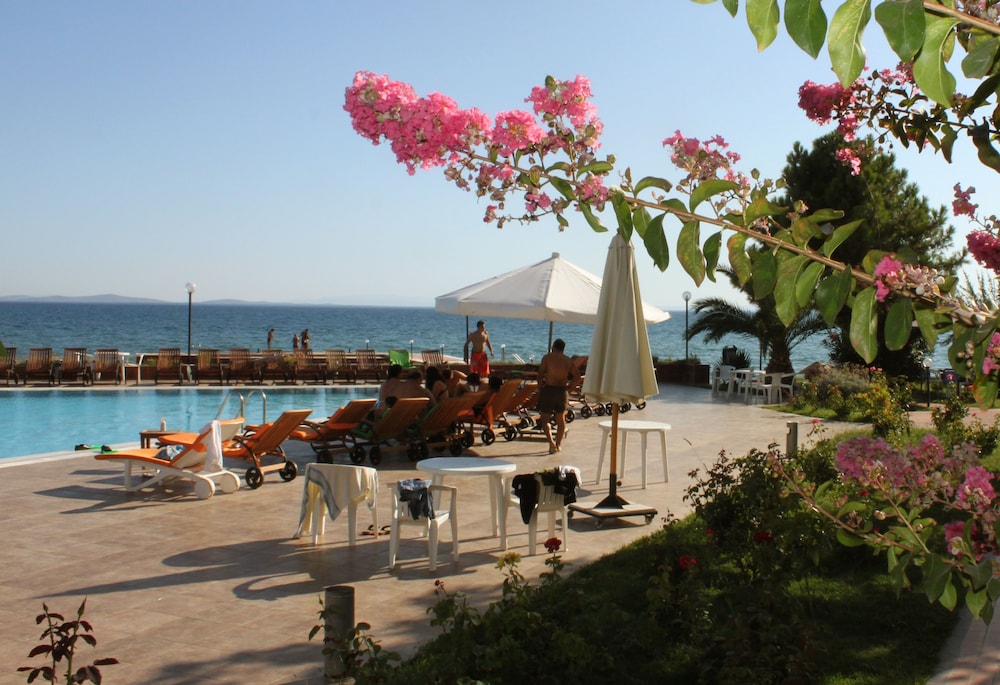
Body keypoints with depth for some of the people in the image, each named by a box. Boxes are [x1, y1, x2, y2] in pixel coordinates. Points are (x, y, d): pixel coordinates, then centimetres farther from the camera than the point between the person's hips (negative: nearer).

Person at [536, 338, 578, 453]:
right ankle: (558, 444, 24)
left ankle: (551, 443, -10)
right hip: (563, 391, 4)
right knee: (561, 418, 18)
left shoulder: (547, 358, -5)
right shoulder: (569, 361, 5)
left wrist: (539, 389, 0)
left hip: (549, 389, -3)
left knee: (544, 418, 7)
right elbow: (575, 377, 3)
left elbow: (540, 375, -8)